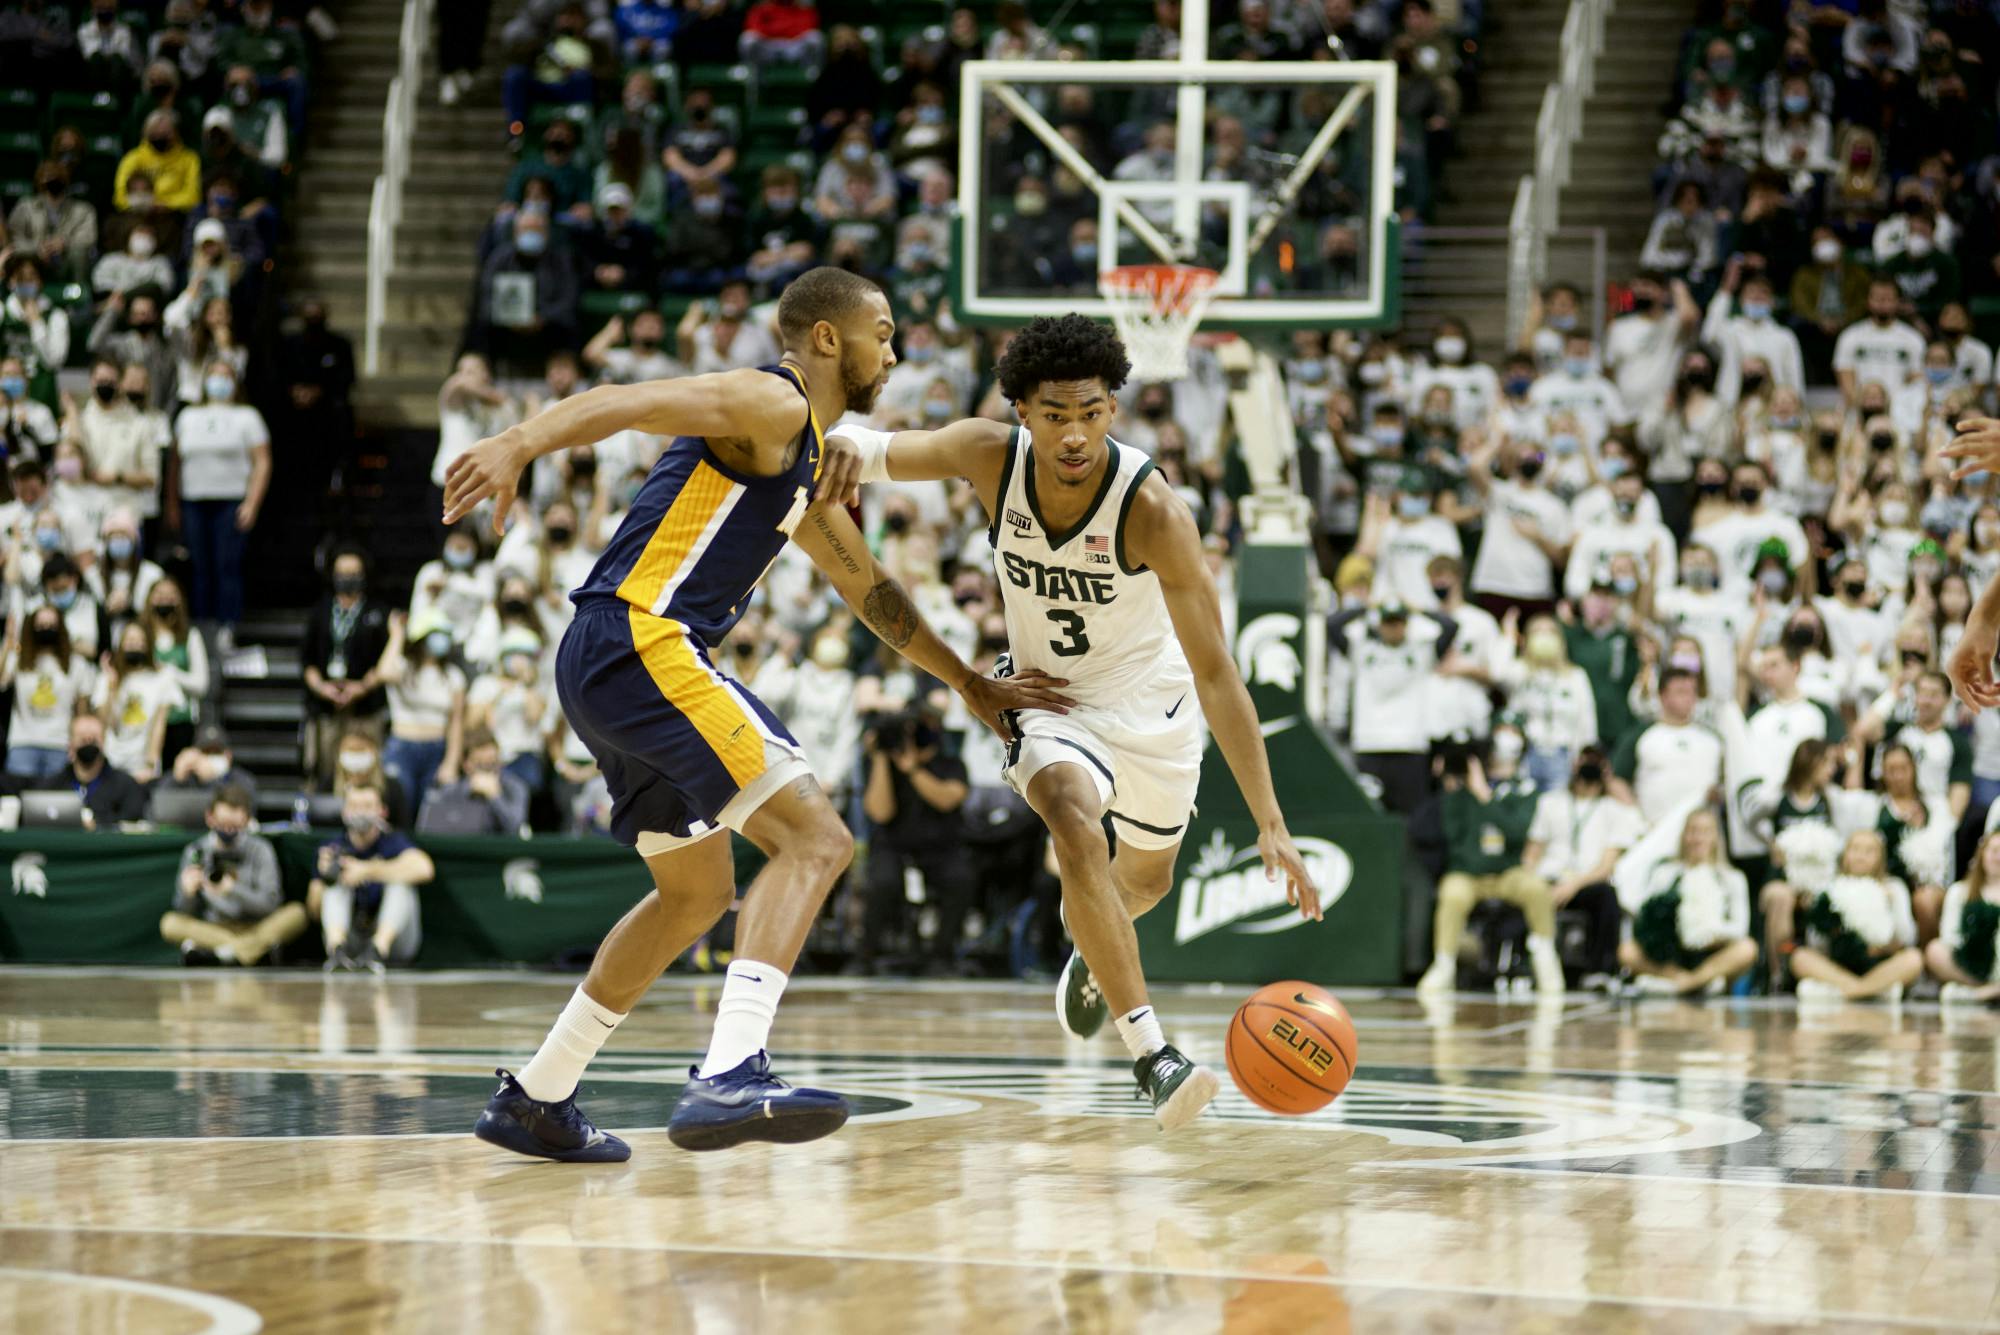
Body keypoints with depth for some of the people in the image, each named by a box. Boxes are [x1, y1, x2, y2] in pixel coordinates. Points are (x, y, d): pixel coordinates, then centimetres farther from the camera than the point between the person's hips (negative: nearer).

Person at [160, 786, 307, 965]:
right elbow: (186, 912, 2)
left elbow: (270, 904, -8)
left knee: (297, 913, -27)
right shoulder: (195, 852, 3)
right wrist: (188, 893, -22)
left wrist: (233, 890, -25)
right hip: (211, 930, 0)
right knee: (169, 923, -27)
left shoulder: (260, 849, 1)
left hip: (255, 929, 0)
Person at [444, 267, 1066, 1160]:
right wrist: (518, 444, -39)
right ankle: (728, 1078, -32)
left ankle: (534, 1101, 27)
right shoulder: (767, 405, -5)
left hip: (609, 670, 11)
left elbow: (870, 591, 37)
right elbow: (622, 403, -21)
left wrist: (973, 687, 40)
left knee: (698, 894, 23)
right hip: (639, 643, -11)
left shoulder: (808, 465, 26)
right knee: (812, 838, -17)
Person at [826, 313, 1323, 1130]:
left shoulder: (1151, 510, -34)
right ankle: (1152, 1055, -30)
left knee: (1146, 879, 23)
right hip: (1052, 698, 0)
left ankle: (1092, 952, 61)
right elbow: (871, 452, -9)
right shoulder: (991, 457, -24)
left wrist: (1270, 824, -40)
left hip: (1151, 703, 0)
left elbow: (1215, 672, -34)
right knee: (1075, 828, -31)